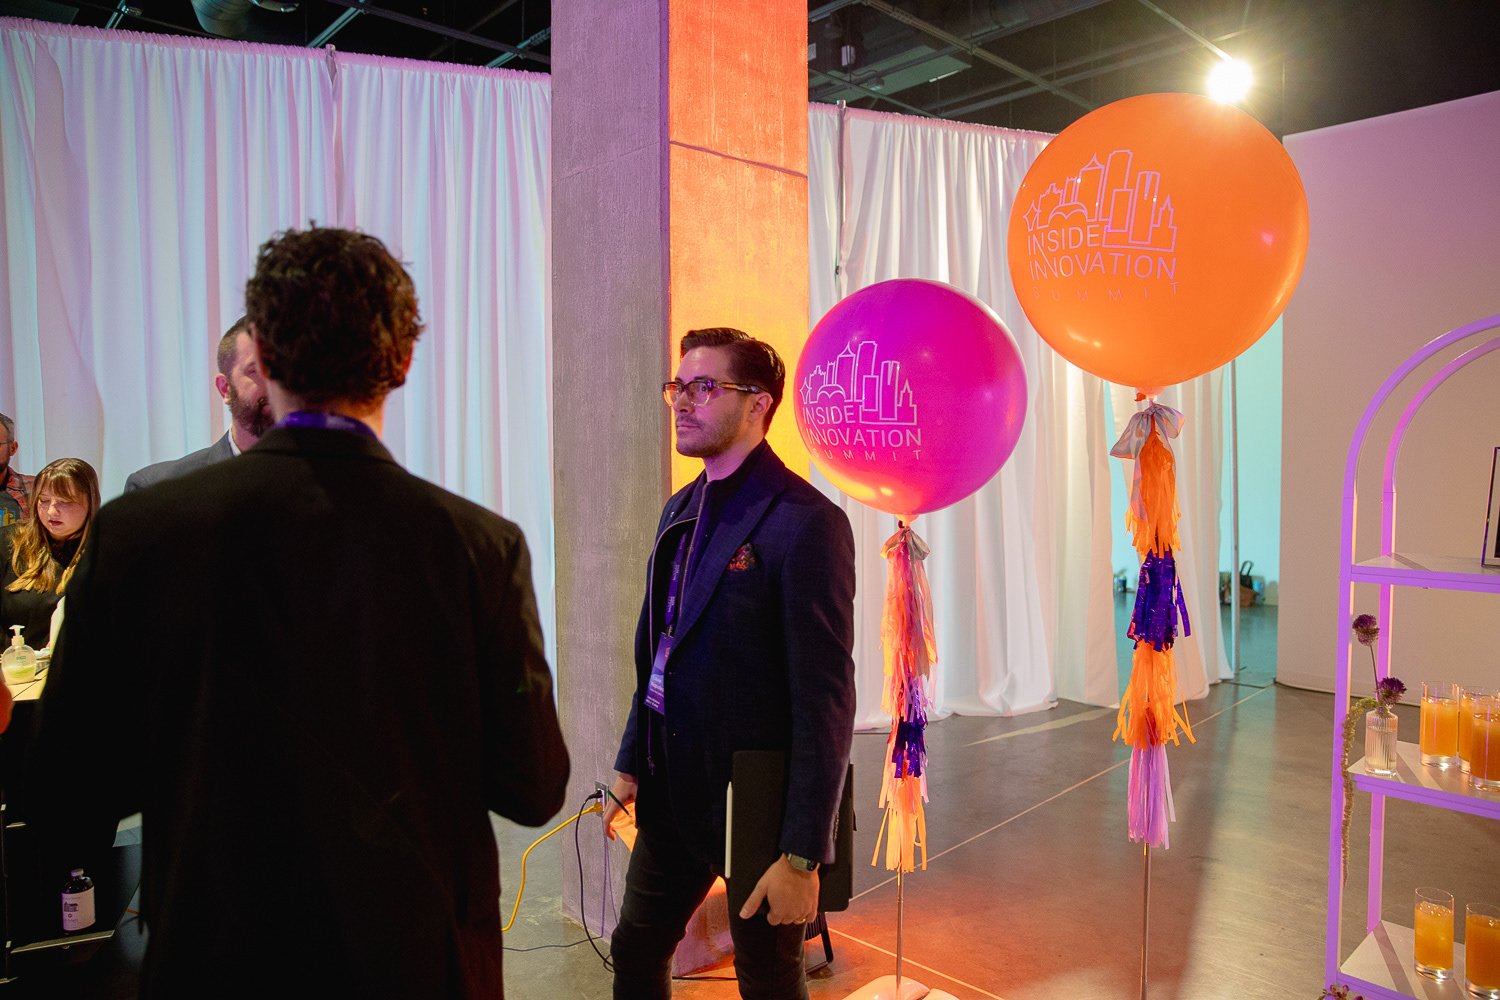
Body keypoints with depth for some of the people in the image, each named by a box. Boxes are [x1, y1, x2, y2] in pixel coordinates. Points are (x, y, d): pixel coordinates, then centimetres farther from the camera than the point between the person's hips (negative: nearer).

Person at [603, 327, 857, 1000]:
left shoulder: (806, 522, -19)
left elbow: (825, 699, -20)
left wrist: (802, 855, -19)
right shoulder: (681, 510, 7)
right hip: (674, 795, 7)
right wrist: (632, 766, 12)